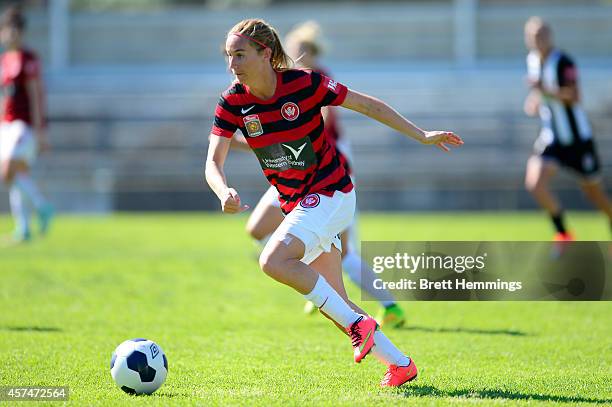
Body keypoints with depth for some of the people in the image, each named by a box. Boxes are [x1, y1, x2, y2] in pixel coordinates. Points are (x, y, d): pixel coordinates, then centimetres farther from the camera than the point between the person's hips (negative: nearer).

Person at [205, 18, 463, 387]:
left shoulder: (305, 84, -16)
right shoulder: (233, 103, -5)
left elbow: (368, 105, -6)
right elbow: (214, 162, -11)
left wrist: (421, 136, -4)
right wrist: (224, 193, -33)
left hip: (330, 193, -6)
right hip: (297, 204, 6)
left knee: (273, 261, -27)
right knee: (333, 302, 9)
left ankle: (357, 325, -19)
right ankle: (400, 364, 22)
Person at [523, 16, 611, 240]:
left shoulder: (563, 62, -18)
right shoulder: (532, 60, 4)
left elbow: (573, 97, -29)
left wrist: (544, 90, -40)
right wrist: (535, 100, 3)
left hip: (577, 138, -5)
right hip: (551, 136, 5)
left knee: (594, 192, 8)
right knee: (535, 182, -17)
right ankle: (563, 235, -2)